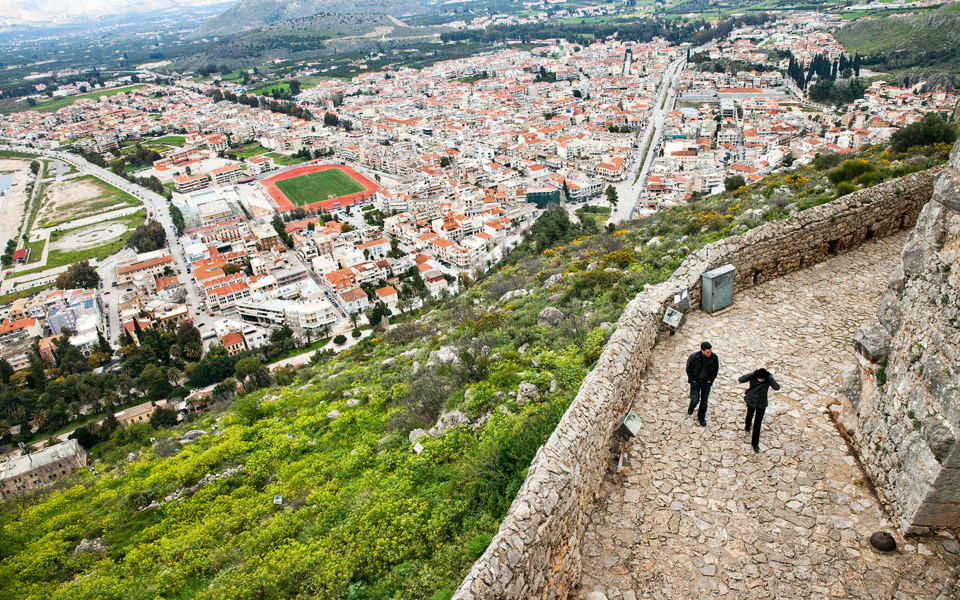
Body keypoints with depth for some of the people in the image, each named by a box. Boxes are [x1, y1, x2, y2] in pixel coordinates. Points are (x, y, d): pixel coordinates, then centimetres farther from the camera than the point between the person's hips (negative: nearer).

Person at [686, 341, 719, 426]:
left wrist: (710, 380, -3)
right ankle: (691, 408, 33)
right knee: (695, 400, -4)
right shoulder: (694, 356, -19)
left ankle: (701, 418, 31)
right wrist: (692, 380, -7)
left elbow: (715, 370, 3)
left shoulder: (714, 358, -14)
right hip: (695, 381, -2)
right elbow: (688, 369, -4)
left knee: (704, 402, 8)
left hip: (706, 382, 2)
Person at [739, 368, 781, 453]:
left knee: (757, 424, 2)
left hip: (761, 404, -1)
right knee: (749, 415, 28)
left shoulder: (768, 380, -22)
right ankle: (747, 427, 63)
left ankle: (755, 443, 15)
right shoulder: (753, 377, -22)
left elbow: (777, 387, -35)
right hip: (751, 401, 1)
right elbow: (741, 380, -33)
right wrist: (752, 374, -39)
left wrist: (770, 378, -39)